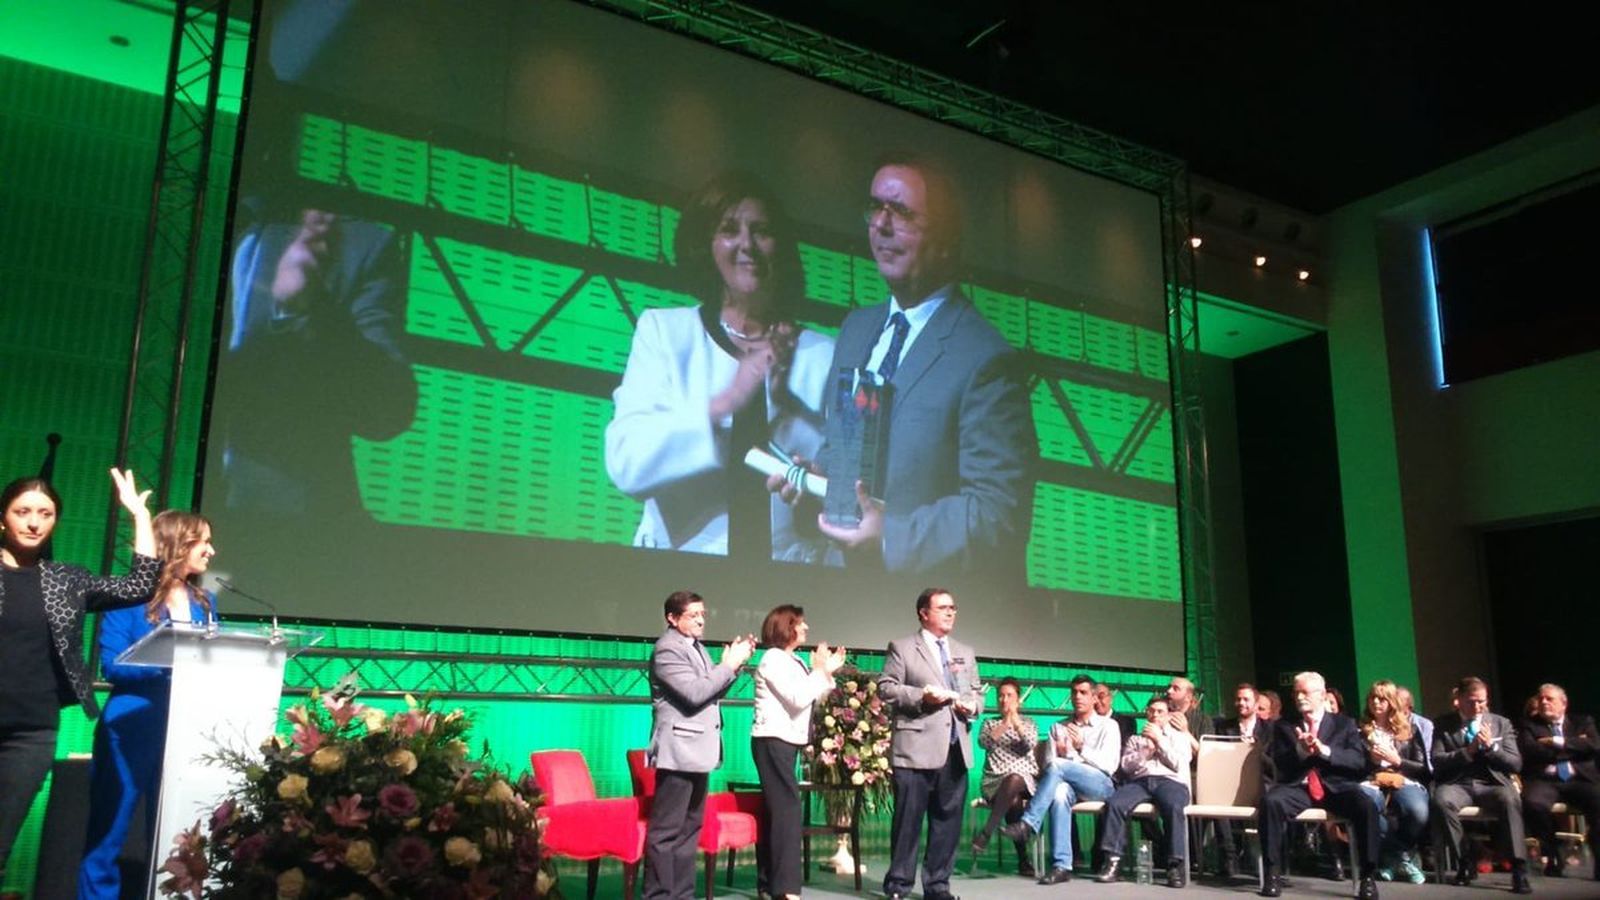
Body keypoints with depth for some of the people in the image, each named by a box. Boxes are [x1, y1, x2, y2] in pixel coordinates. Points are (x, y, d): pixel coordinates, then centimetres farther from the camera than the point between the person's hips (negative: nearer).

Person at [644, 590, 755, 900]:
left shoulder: (696, 647, 14)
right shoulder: (667, 649, -13)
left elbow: (712, 690, 17)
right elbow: (695, 693, -22)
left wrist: (734, 664, 4)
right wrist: (729, 665, -14)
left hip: (697, 750, 10)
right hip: (679, 750, -10)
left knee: (689, 828, 14)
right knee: (666, 830, -4)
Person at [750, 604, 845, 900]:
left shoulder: (792, 661, 15)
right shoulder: (773, 658, -12)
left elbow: (809, 698, 13)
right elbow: (798, 699, -19)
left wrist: (828, 673, 8)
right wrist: (819, 670, -9)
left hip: (786, 741, 9)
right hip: (773, 740, -9)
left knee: (775, 809, 10)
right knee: (787, 807, -14)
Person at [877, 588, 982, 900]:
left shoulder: (966, 653, 21)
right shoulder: (902, 647, 3)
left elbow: (977, 693, 21)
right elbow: (886, 687, -4)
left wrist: (972, 705, -1)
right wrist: (922, 696, -16)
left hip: (956, 749, 5)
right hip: (916, 747, -5)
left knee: (948, 821, 7)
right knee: (908, 819, 0)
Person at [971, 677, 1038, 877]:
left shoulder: (1028, 722, 20)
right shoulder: (990, 723, 20)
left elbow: (1030, 743, -2)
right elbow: (983, 742, -2)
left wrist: (1015, 719, -11)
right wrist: (1005, 723, -10)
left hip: (1025, 779, -1)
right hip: (994, 781, 1)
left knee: (1014, 779, -39)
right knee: (1013, 799, -35)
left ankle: (986, 833, -40)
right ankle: (1023, 859, -34)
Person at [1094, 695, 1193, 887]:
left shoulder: (1179, 737, 25)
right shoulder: (1135, 739, 30)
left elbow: (1178, 764, 6)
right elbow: (1126, 765, 13)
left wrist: (1159, 740, 4)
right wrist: (1147, 749, 3)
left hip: (1170, 781, -2)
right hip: (1140, 781, 2)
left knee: (1174, 807, -39)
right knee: (1114, 803, -31)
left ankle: (1176, 865, -36)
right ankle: (1112, 861, -30)